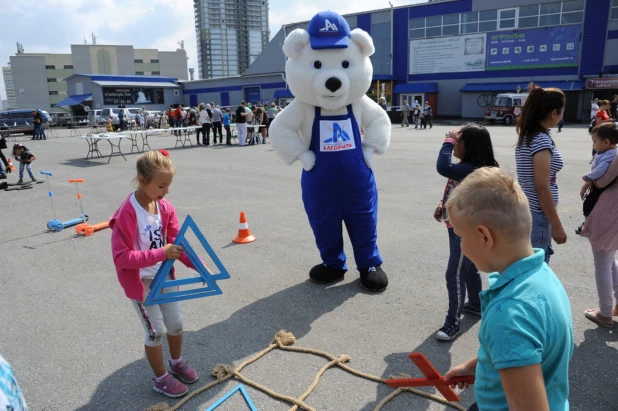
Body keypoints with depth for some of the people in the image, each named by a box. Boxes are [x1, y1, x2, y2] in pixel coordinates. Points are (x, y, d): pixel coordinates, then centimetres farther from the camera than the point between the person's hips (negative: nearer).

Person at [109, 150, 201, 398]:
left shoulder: (164, 207, -6)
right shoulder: (126, 214, -26)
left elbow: (177, 242, -2)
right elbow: (121, 257, -26)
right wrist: (161, 254, -33)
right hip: (140, 282, -6)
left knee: (176, 323, 18)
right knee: (156, 331, 6)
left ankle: (177, 363, 45)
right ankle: (161, 379, 29)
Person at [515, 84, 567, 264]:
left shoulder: (526, 136, 8)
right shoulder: (542, 141, -19)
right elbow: (542, 188, -21)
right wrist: (557, 226, -15)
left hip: (525, 211, 9)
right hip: (536, 216, -9)